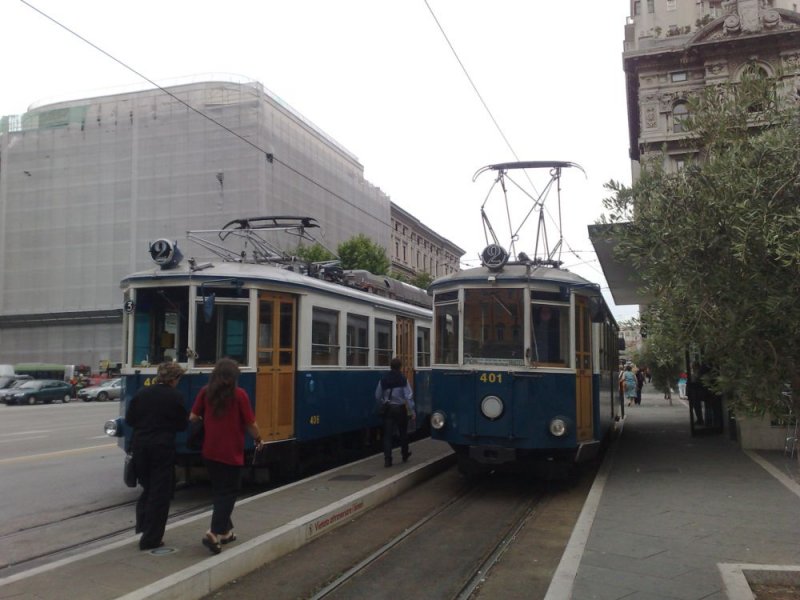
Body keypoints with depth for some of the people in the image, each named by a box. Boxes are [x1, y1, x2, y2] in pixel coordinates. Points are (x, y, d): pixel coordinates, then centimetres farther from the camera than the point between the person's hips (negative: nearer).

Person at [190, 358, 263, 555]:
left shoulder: (205, 392, 0)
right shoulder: (239, 394, -11)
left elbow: (193, 417, 4)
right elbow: (250, 424, -8)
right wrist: (258, 439, 10)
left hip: (210, 452, 5)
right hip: (231, 453, -5)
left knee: (219, 491, 18)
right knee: (229, 492, 4)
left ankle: (225, 530, 27)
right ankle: (213, 533, -7)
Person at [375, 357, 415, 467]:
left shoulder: (383, 379, -1)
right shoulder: (403, 379, -10)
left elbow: (378, 396, 5)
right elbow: (409, 396, -14)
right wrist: (412, 411, -10)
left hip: (388, 409, 1)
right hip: (400, 408, -1)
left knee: (387, 434, 2)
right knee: (403, 432, 17)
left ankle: (387, 459, -7)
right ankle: (405, 454, 33)